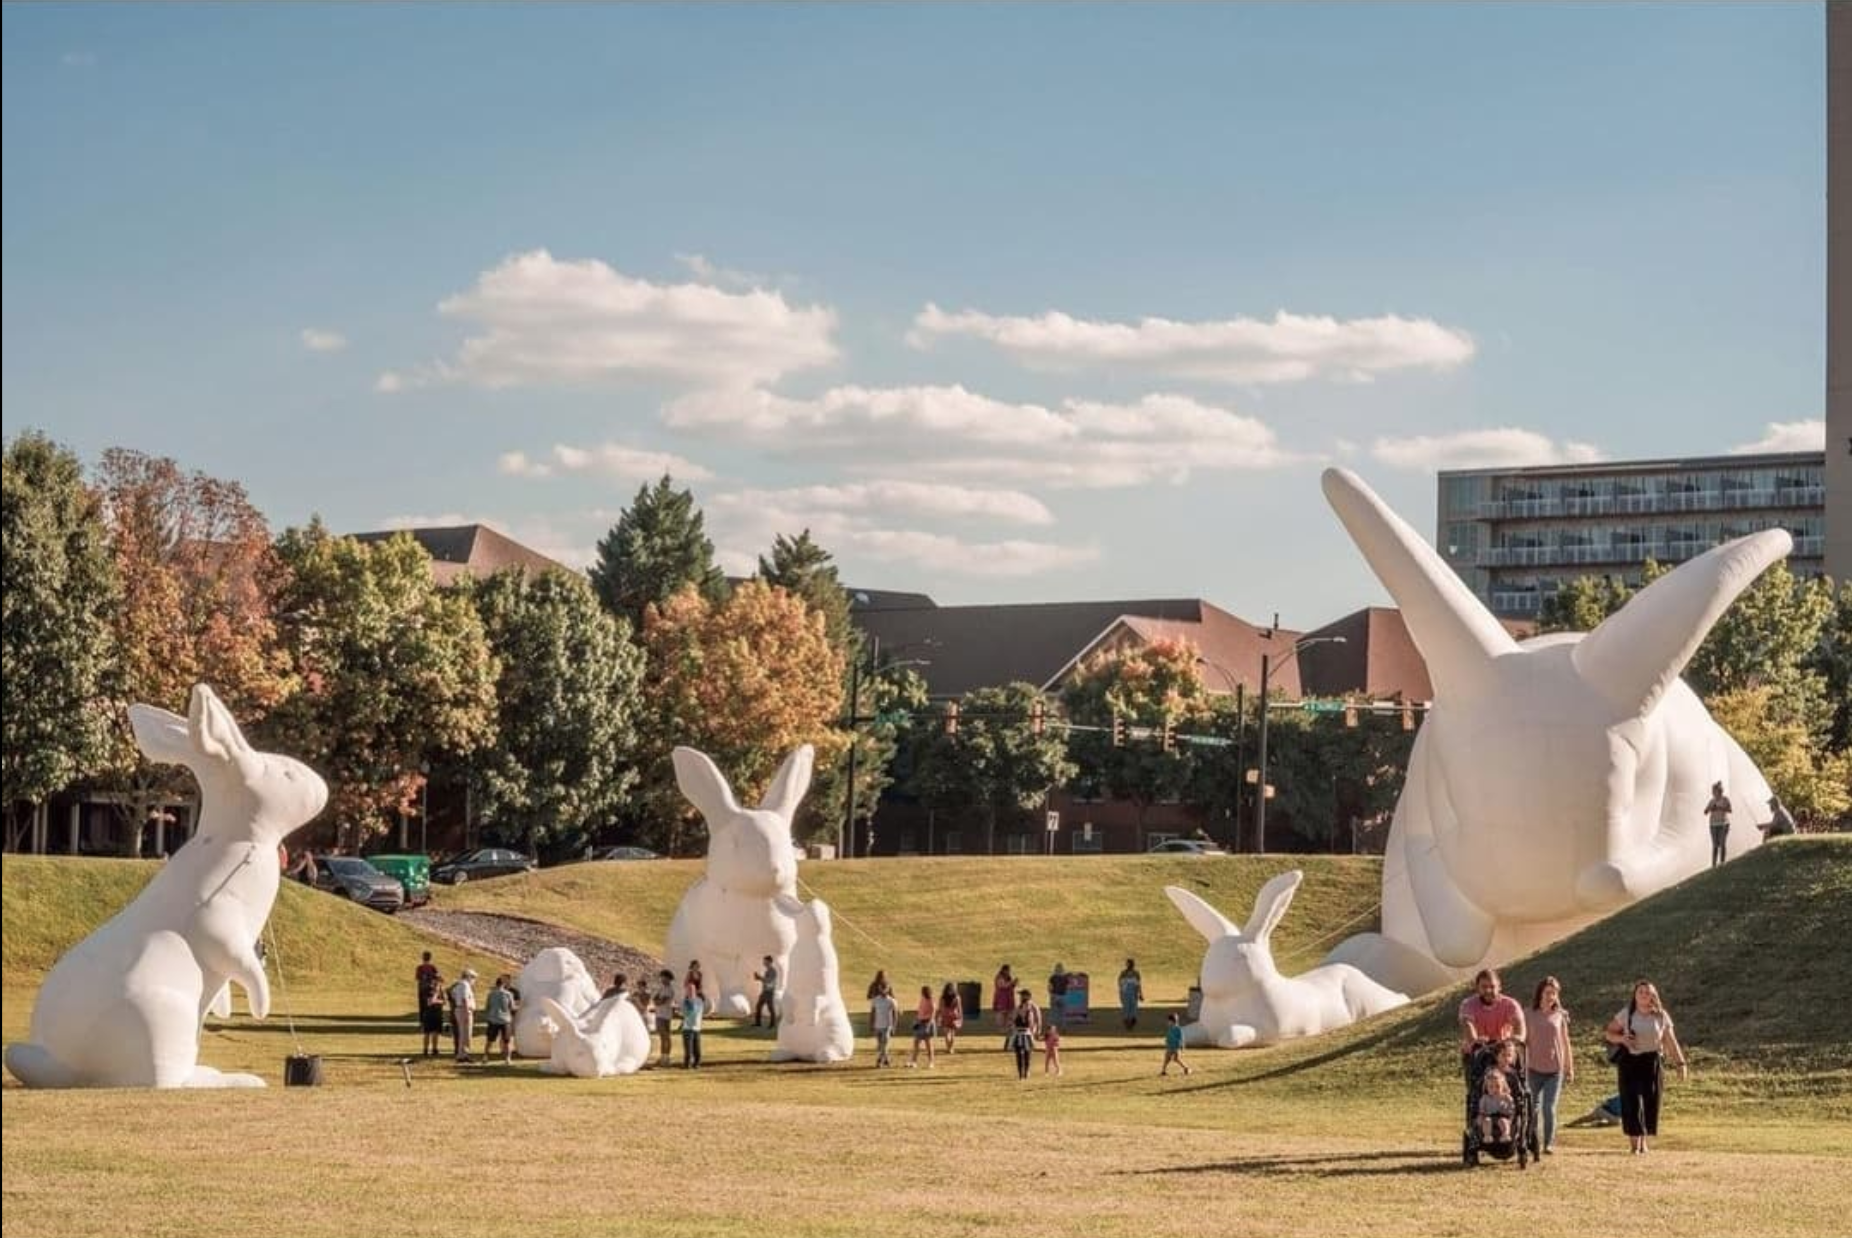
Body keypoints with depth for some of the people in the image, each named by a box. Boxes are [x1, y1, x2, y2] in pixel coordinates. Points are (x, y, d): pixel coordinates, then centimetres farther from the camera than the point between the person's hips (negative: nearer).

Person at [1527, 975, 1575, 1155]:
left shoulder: (1560, 1016, 3)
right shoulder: (1530, 1016, 1)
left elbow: (1565, 1042, 9)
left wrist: (1570, 1068, 10)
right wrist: (1521, 1066, 5)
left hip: (1555, 1070, 0)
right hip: (1534, 1069, 1)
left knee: (1549, 1108, -7)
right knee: (1534, 1109, 6)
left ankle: (1549, 1144, -1)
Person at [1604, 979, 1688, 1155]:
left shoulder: (1661, 1016, 3)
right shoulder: (1626, 1014, 1)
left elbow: (1670, 1041, 5)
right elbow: (1609, 1033, 5)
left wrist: (1680, 1063, 0)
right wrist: (1621, 1038, -16)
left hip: (1652, 1063, 1)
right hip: (1630, 1061, -1)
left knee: (1650, 1102, 4)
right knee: (1632, 1102, -8)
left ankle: (1644, 1141, 21)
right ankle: (1634, 1144, -8)